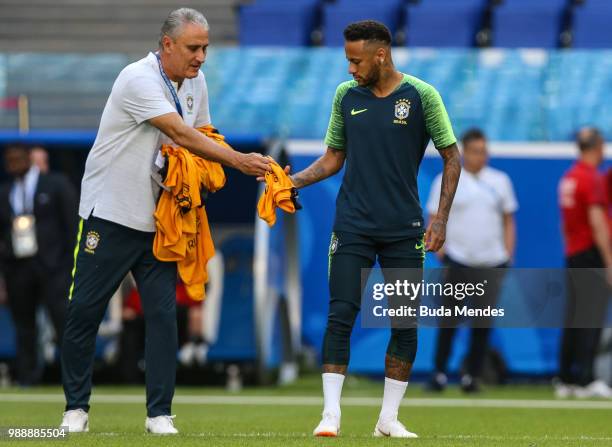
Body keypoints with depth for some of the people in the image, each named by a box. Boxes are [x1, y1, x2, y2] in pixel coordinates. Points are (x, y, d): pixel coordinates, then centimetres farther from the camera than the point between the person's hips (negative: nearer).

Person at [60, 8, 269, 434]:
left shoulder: (196, 81, 6)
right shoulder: (138, 79, -18)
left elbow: (202, 133, 18)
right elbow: (180, 133, -26)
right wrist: (238, 160, -30)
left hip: (159, 220, 6)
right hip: (110, 213, -6)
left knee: (164, 315, -3)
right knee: (84, 311, -1)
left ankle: (160, 413, 0)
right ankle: (76, 408, 11)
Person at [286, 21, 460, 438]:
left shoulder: (421, 95, -4)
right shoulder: (346, 95, 5)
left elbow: (452, 157, 2)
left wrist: (441, 218, -5)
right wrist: (293, 181, -2)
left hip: (404, 229, -1)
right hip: (353, 227, 1)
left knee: (405, 323, 2)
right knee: (340, 316, -9)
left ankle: (389, 418, 12)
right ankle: (331, 413, -6)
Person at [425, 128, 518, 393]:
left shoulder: (500, 181, 11)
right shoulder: (446, 181, 3)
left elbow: (508, 220, 15)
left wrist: (508, 253, 4)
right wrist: (440, 251, -10)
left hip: (492, 262, 2)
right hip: (457, 261, -2)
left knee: (483, 322, 1)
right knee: (449, 321, -1)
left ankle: (472, 376, 8)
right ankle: (439, 374, 6)